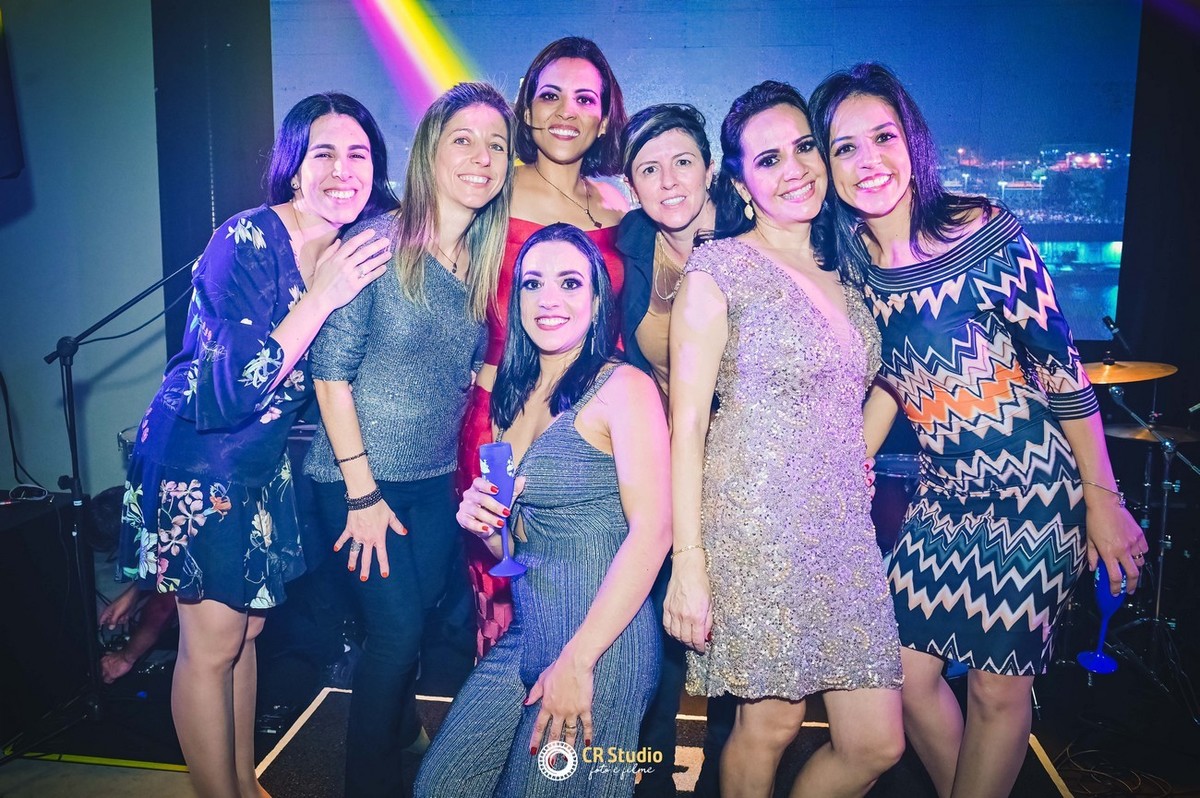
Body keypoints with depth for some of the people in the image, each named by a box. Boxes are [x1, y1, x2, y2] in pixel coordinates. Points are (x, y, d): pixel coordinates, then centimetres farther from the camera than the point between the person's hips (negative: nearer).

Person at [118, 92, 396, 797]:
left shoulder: (359, 249, -1)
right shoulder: (247, 242, -20)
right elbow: (230, 391, -27)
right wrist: (322, 297, -28)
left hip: (266, 461, 7)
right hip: (198, 456, -6)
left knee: (248, 629, 17)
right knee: (212, 645, 0)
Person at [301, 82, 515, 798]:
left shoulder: (487, 260, 2)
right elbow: (331, 372, -15)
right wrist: (361, 492, -14)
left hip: (441, 479, 5)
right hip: (365, 477, -5)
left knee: (420, 616, 17)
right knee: (397, 629, 1)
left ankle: (403, 730, 44)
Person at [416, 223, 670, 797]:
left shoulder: (622, 387, -11)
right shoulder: (516, 396, 11)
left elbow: (652, 531, -19)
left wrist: (576, 662, -21)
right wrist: (482, 524, -6)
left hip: (600, 641, -7)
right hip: (525, 636, 7)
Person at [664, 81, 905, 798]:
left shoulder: (843, 273, 12)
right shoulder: (719, 269, -8)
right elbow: (687, 422, -11)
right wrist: (687, 563, -15)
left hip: (845, 531, 6)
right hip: (757, 527, -6)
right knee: (771, 725, 8)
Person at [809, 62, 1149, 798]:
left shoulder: (990, 241, -19)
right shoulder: (855, 257, -3)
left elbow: (1064, 377, -12)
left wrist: (1103, 501, -7)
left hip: (1034, 492, -5)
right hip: (945, 494, 5)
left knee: (999, 686, 8)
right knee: (908, 671, 11)